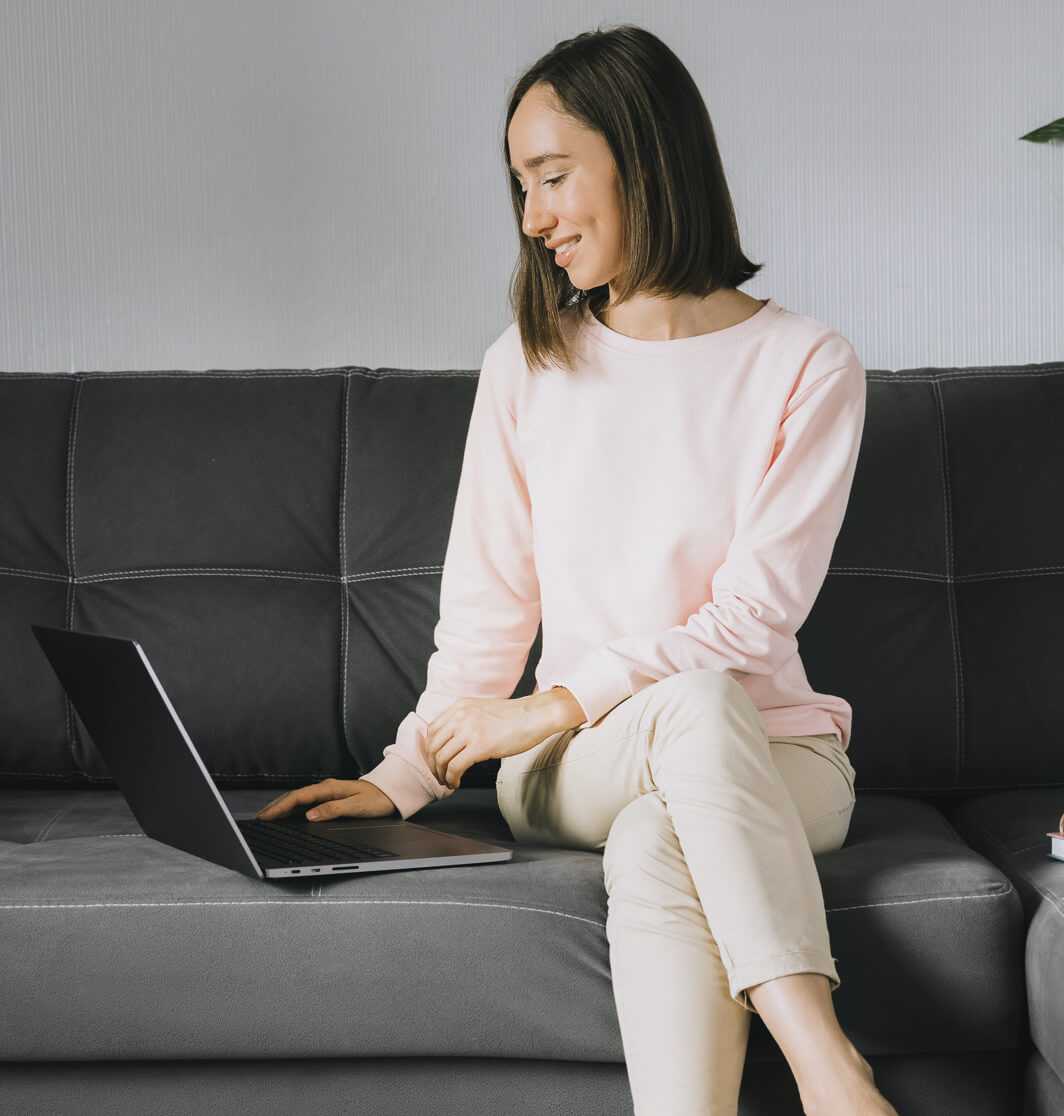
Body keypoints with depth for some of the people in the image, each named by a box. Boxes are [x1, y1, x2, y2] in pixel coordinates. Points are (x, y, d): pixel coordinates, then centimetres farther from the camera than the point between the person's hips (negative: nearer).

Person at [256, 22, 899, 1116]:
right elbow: (486, 602, 7)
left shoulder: (806, 367, -3)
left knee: (654, 844, -37)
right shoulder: (525, 367, 8)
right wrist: (407, 775, -5)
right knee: (700, 703, -35)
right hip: (571, 772, 1)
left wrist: (565, 704, -17)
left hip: (769, 758, -1)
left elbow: (755, 614, -11)